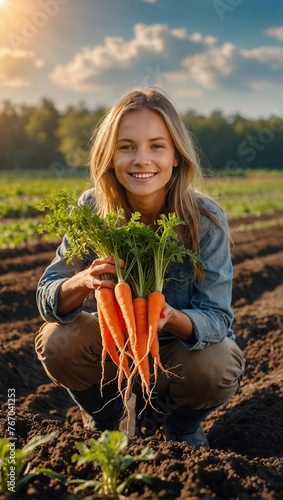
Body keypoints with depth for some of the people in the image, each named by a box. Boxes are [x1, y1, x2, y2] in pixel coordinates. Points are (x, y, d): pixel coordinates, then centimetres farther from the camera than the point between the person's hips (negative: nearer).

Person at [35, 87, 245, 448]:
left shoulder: (206, 219, -23)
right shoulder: (92, 209, -19)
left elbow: (217, 318, -22)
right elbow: (47, 299, -19)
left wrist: (172, 318, -45)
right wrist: (82, 282, -43)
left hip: (183, 347, -1)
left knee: (216, 369, -32)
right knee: (57, 342, -25)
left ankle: (180, 425, 7)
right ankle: (114, 422, 8)